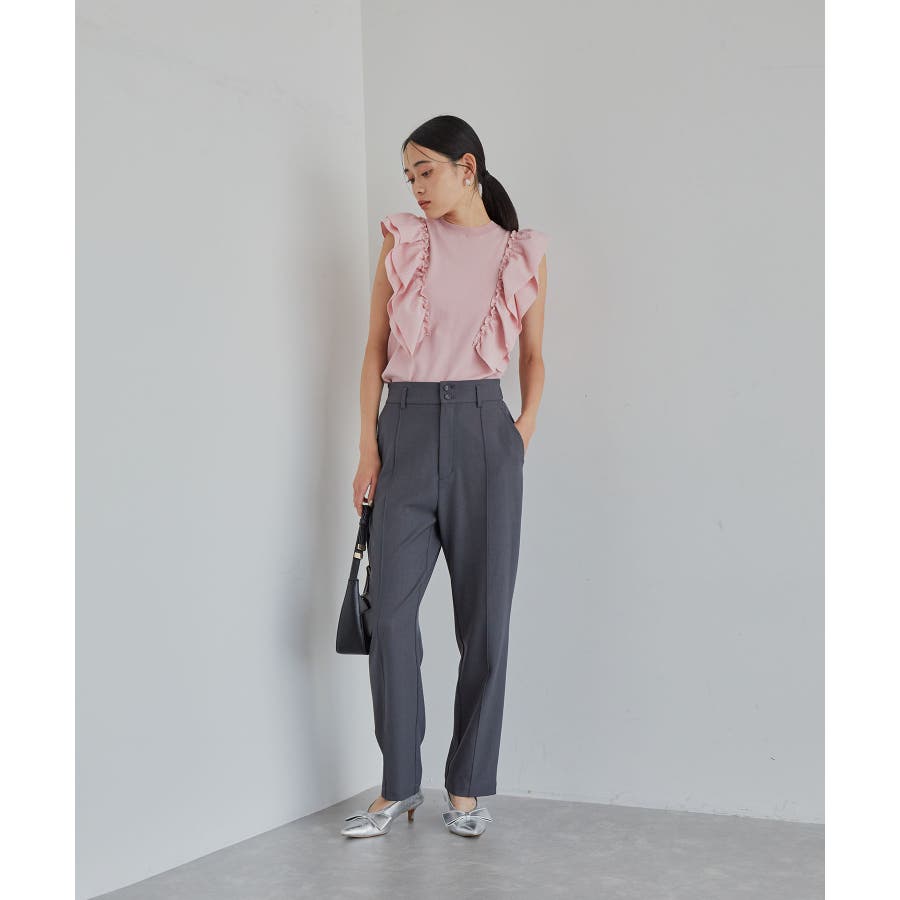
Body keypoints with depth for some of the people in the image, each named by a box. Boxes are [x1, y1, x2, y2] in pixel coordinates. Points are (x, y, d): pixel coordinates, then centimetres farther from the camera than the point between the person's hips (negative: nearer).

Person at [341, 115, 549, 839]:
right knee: (389, 607, -4)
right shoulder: (403, 243, 9)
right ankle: (399, 786, 9)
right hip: (407, 427, 1)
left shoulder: (523, 255, 8)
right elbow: (375, 350, 7)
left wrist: (526, 428, -2)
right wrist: (369, 446, 0)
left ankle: (468, 787, 14)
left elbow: (534, 356, 14)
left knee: (484, 613, 1)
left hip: (482, 427, 0)